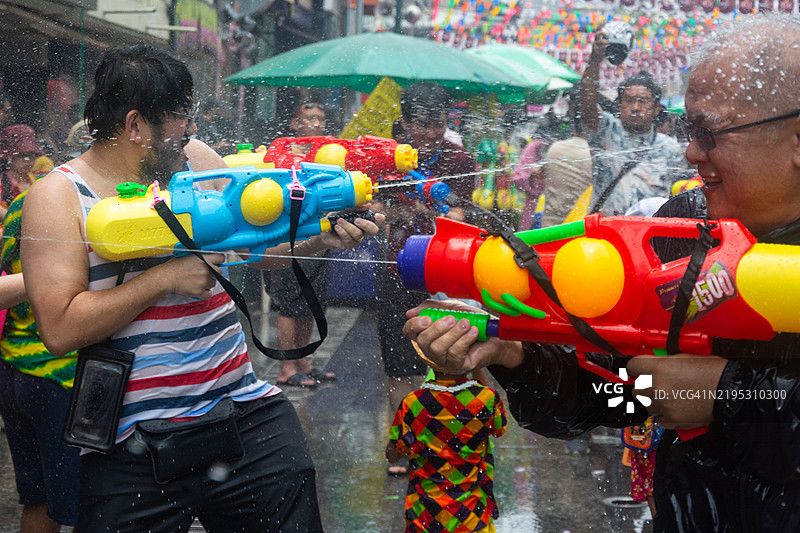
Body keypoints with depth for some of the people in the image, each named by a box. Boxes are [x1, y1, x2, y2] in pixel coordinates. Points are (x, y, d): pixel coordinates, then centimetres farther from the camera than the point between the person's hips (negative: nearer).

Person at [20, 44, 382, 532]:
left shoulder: (197, 161, 9)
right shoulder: (60, 197, -6)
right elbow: (61, 329, -15)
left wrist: (324, 236, -2)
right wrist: (166, 276, -16)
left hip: (247, 416, 4)